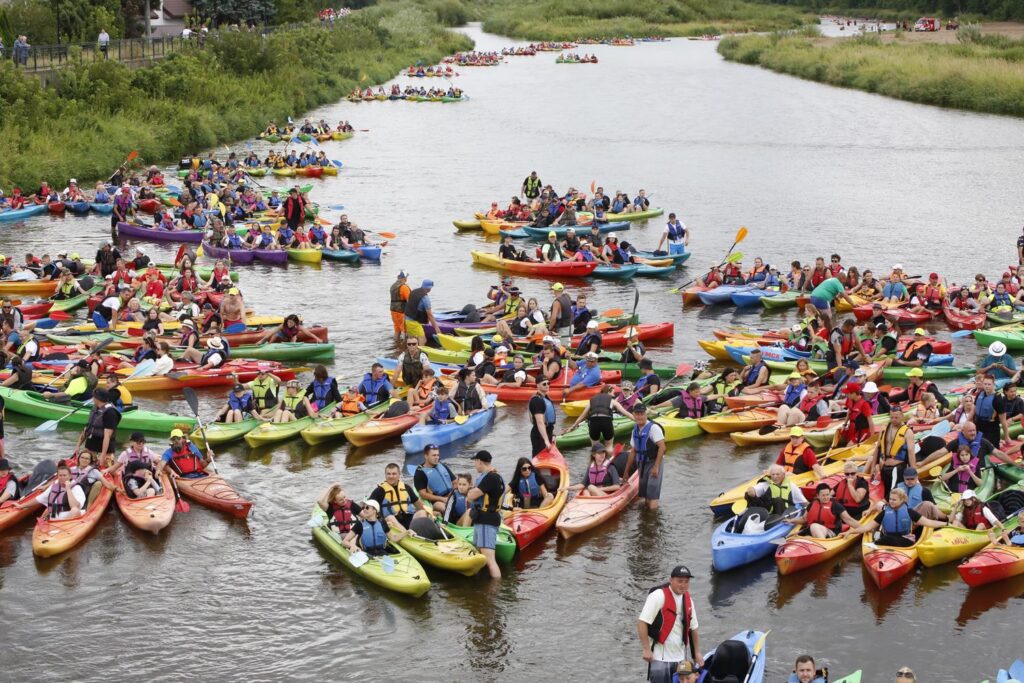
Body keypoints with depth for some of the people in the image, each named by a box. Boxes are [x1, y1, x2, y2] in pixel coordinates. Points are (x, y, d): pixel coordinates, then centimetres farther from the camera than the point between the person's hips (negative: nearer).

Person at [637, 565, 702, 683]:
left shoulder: (687, 599, 9)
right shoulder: (659, 596, -14)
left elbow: (693, 628, 18)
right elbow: (642, 622, -17)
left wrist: (697, 652, 15)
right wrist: (646, 649, -19)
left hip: (680, 658, 7)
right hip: (660, 657, -7)